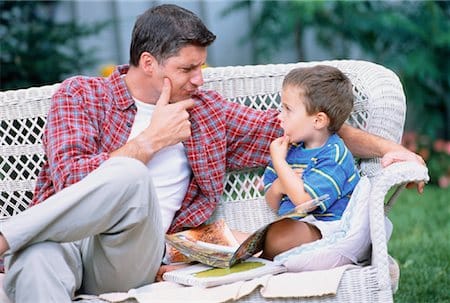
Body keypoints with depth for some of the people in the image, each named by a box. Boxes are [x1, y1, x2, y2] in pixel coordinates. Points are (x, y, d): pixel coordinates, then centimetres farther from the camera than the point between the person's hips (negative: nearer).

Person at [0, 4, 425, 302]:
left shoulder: (205, 112, 22)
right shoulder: (81, 94, 10)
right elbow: (71, 182, -5)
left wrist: (385, 148, 15)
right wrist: (151, 140, -1)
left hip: (131, 256, 2)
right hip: (62, 236, -1)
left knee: (128, 177, -34)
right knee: (37, 262, -42)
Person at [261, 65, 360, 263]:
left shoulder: (333, 155, -13)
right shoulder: (290, 149, 10)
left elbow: (306, 201, -25)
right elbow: (273, 205, 17)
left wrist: (279, 161, -17)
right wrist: (277, 188, -9)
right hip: (293, 224, 8)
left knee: (279, 234, -30)